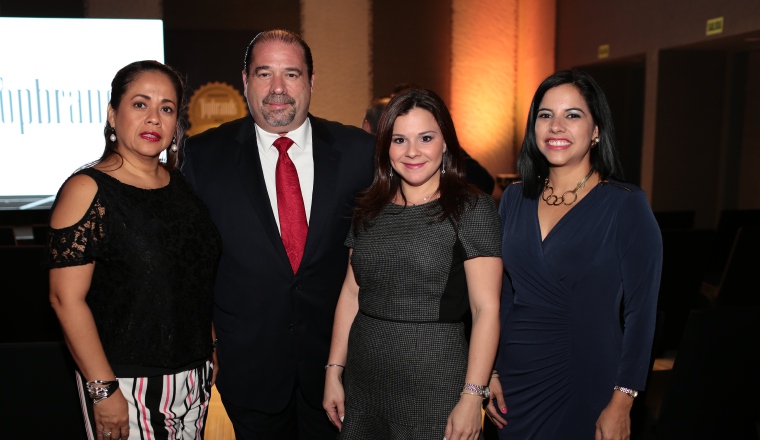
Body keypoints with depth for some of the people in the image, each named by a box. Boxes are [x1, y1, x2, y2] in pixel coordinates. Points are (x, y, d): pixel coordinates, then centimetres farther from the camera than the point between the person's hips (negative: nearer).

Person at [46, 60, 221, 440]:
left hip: (193, 375, 6)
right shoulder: (88, 190, -12)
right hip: (125, 382, -5)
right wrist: (104, 390, -16)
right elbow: (66, 298, -15)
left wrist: (209, 351, 10)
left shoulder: (181, 184, 4)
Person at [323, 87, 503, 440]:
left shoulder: (472, 208, -8)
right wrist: (334, 372, 6)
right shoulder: (370, 210, 6)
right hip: (363, 380, 5)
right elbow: (351, 293, 9)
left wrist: (472, 398, -17)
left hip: (435, 380, -4)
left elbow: (486, 309, -12)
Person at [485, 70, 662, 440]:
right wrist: (489, 372, 5)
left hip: (587, 391, -4)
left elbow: (640, 312, -10)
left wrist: (621, 403, -13)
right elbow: (501, 295, 7)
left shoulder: (626, 205, -10)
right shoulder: (514, 199, 2)